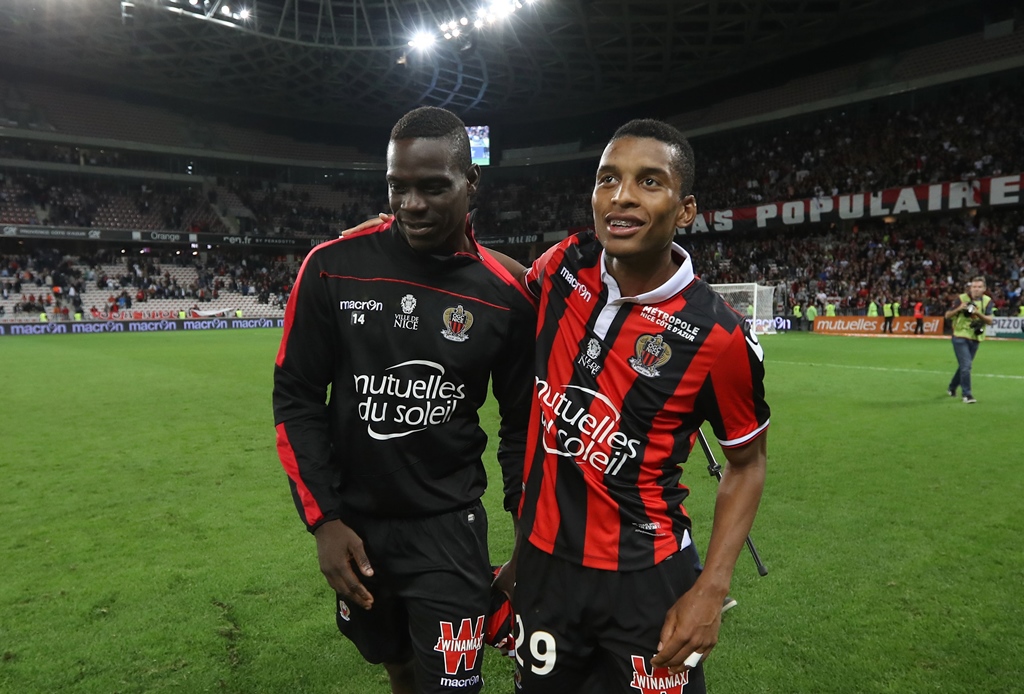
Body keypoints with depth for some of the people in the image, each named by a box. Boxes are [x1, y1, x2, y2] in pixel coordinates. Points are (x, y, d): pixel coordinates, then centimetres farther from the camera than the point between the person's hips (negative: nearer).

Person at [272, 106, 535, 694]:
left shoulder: (504, 295, -8)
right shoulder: (334, 268, -8)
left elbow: (521, 422, 1)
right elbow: (297, 398, -3)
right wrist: (323, 518, -7)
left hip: (449, 528, -1)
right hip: (355, 523, 2)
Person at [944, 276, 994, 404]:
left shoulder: (987, 301, 0)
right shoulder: (962, 298, -7)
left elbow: (990, 321, -9)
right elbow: (947, 316, -4)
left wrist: (978, 313, -27)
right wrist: (958, 308, -22)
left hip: (975, 339, 4)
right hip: (960, 337, -4)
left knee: (964, 365, 14)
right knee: (966, 366, -12)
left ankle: (952, 388, 33)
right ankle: (967, 394, -7)